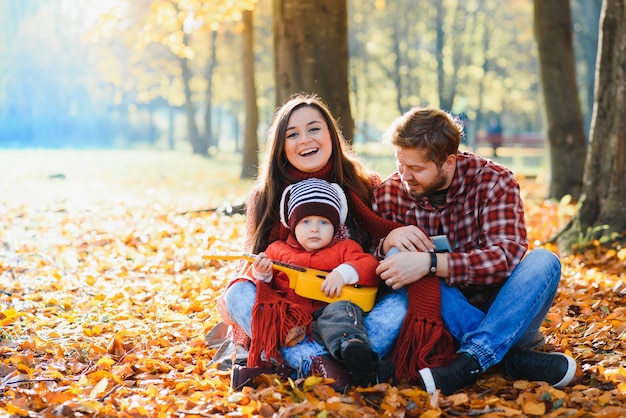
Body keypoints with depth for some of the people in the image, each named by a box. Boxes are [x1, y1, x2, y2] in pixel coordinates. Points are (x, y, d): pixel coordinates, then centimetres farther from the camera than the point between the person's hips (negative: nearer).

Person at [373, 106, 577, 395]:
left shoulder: (493, 181, -9)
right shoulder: (388, 195, -3)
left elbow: (506, 255, -24)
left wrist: (430, 263, -36)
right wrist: (387, 243, -26)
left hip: (501, 315, -1)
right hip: (441, 325, 1)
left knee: (543, 261, -26)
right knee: (396, 255, -26)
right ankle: (515, 356, -32)